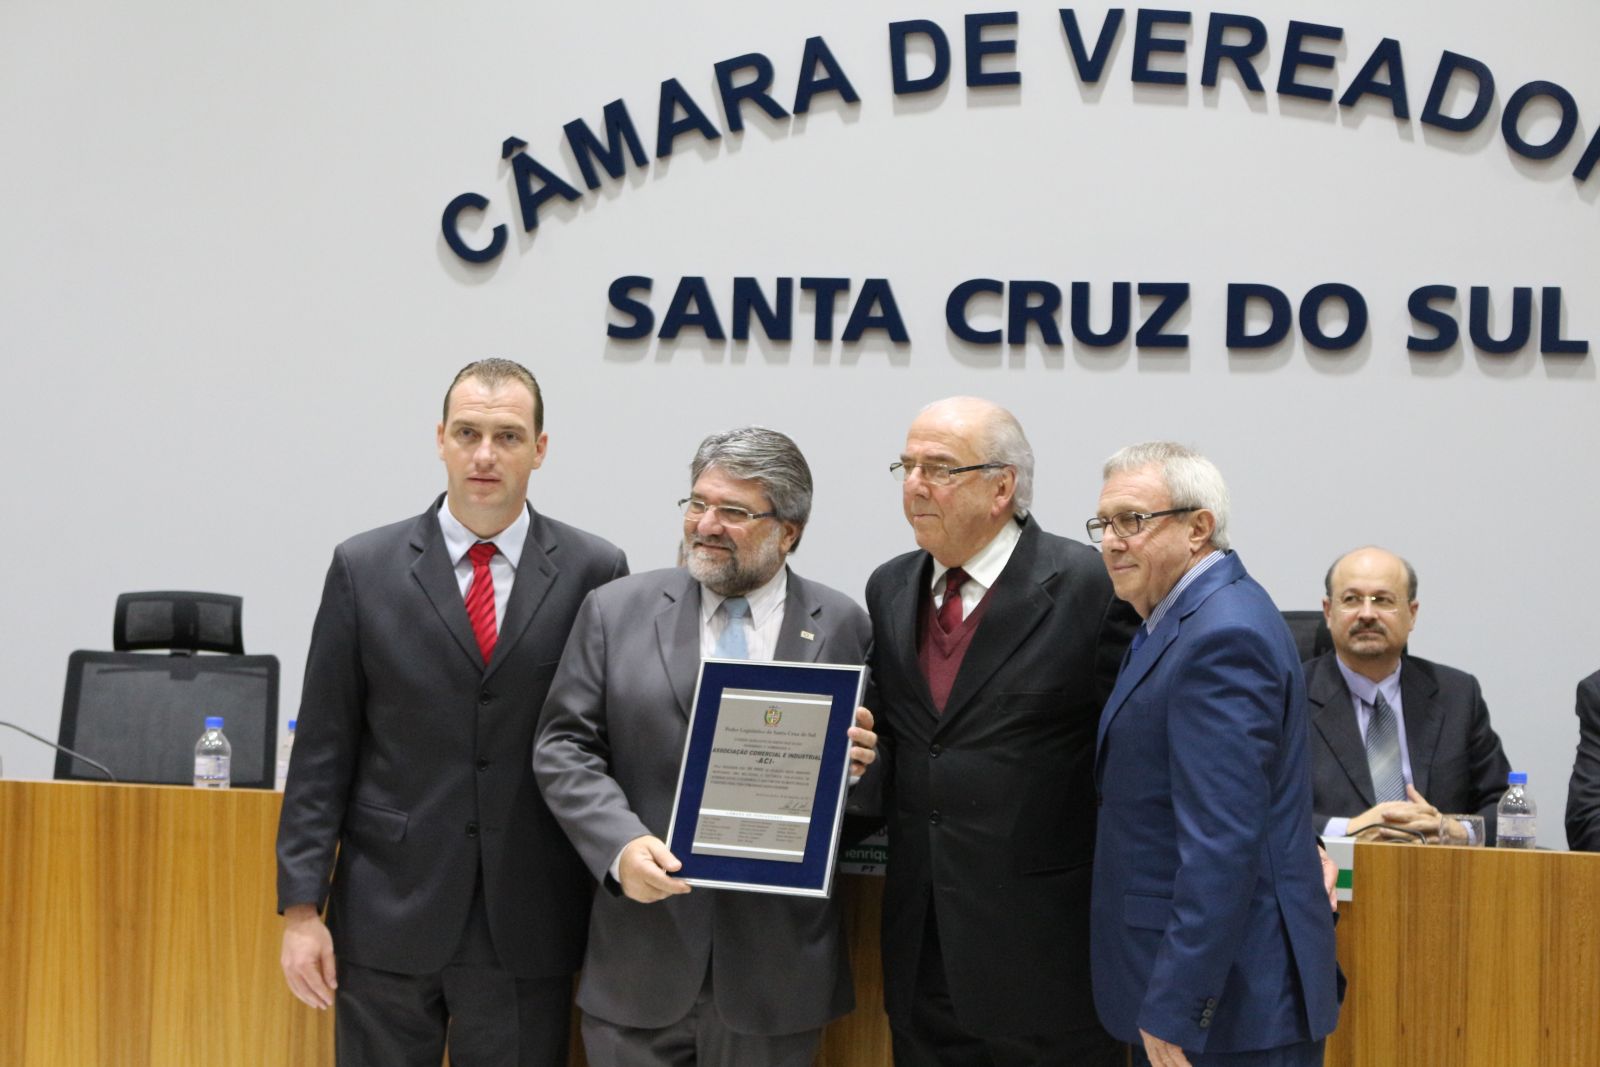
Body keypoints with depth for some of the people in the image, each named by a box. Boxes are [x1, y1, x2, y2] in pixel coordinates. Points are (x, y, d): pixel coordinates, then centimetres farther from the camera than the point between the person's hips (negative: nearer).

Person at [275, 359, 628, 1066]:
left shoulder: (593, 574, 1)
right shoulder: (365, 569, 2)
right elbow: (322, 751, 2)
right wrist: (301, 908, -2)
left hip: (528, 927, 0)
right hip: (388, 917, 0)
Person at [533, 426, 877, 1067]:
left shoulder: (841, 627, 3)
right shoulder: (615, 611, 4)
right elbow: (564, 748, 1)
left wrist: (859, 765, -14)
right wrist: (621, 846, -15)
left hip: (776, 961, 0)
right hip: (642, 955, 1)